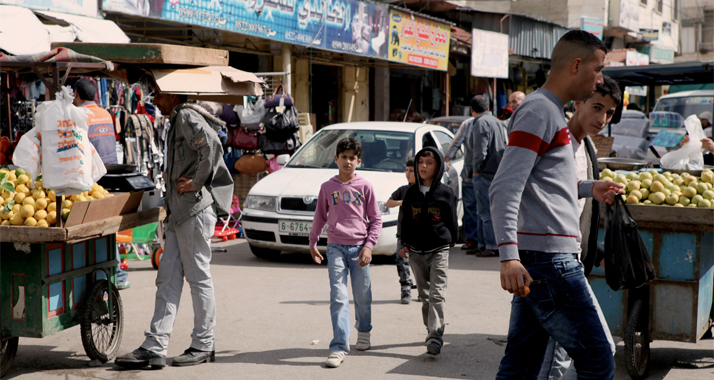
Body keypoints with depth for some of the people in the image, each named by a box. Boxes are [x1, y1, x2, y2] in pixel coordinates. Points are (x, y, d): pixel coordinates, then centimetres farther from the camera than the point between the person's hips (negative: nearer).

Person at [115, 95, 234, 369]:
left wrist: (197, 183, -19)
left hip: (195, 208, -10)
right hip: (180, 212, 10)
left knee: (199, 277, 0)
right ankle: (154, 348, 4)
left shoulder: (187, 116, -9)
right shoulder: (179, 119, 22)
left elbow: (212, 146, -27)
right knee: (168, 279, 5)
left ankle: (204, 344, 10)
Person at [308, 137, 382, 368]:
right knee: (338, 297, -9)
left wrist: (369, 246, -6)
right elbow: (320, 217, 17)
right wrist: (312, 242, 19)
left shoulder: (364, 187, 2)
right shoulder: (327, 187, 6)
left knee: (362, 295, 11)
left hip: (359, 247, 0)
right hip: (335, 247, 0)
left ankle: (363, 331, 38)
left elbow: (376, 219, 3)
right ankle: (339, 348, -11)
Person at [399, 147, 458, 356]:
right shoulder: (412, 192, 7)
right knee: (424, 294, 10)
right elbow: (406, 219, 12)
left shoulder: (446, 193, -1)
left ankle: (436, 335, -15)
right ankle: (431, 330, 20)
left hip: (439, 250, -4)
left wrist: (451, 242, 8)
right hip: (416, 251, 4)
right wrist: (404, 244, 8)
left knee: (437, 294, -10)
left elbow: (452, 220, 6)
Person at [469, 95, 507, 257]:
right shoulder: (497, 122, 17)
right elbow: (504, 147, 21)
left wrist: (476, 169, -8)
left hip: (485, 173, -9)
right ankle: (483, 244, 20)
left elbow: (480, 150, -19)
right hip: (496, 172, 9)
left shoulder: (481, 122, -12)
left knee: (486, 211, -7)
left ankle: (493, 246, -7)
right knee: (483, 211, 16)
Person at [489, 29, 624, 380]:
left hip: (537, 260, 10)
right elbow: (505, 189, -20)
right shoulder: (539, 111, -10)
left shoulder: (551, 112, 22)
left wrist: (588, 189, 31)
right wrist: (509, 256, -29)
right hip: (548, 259, -10)